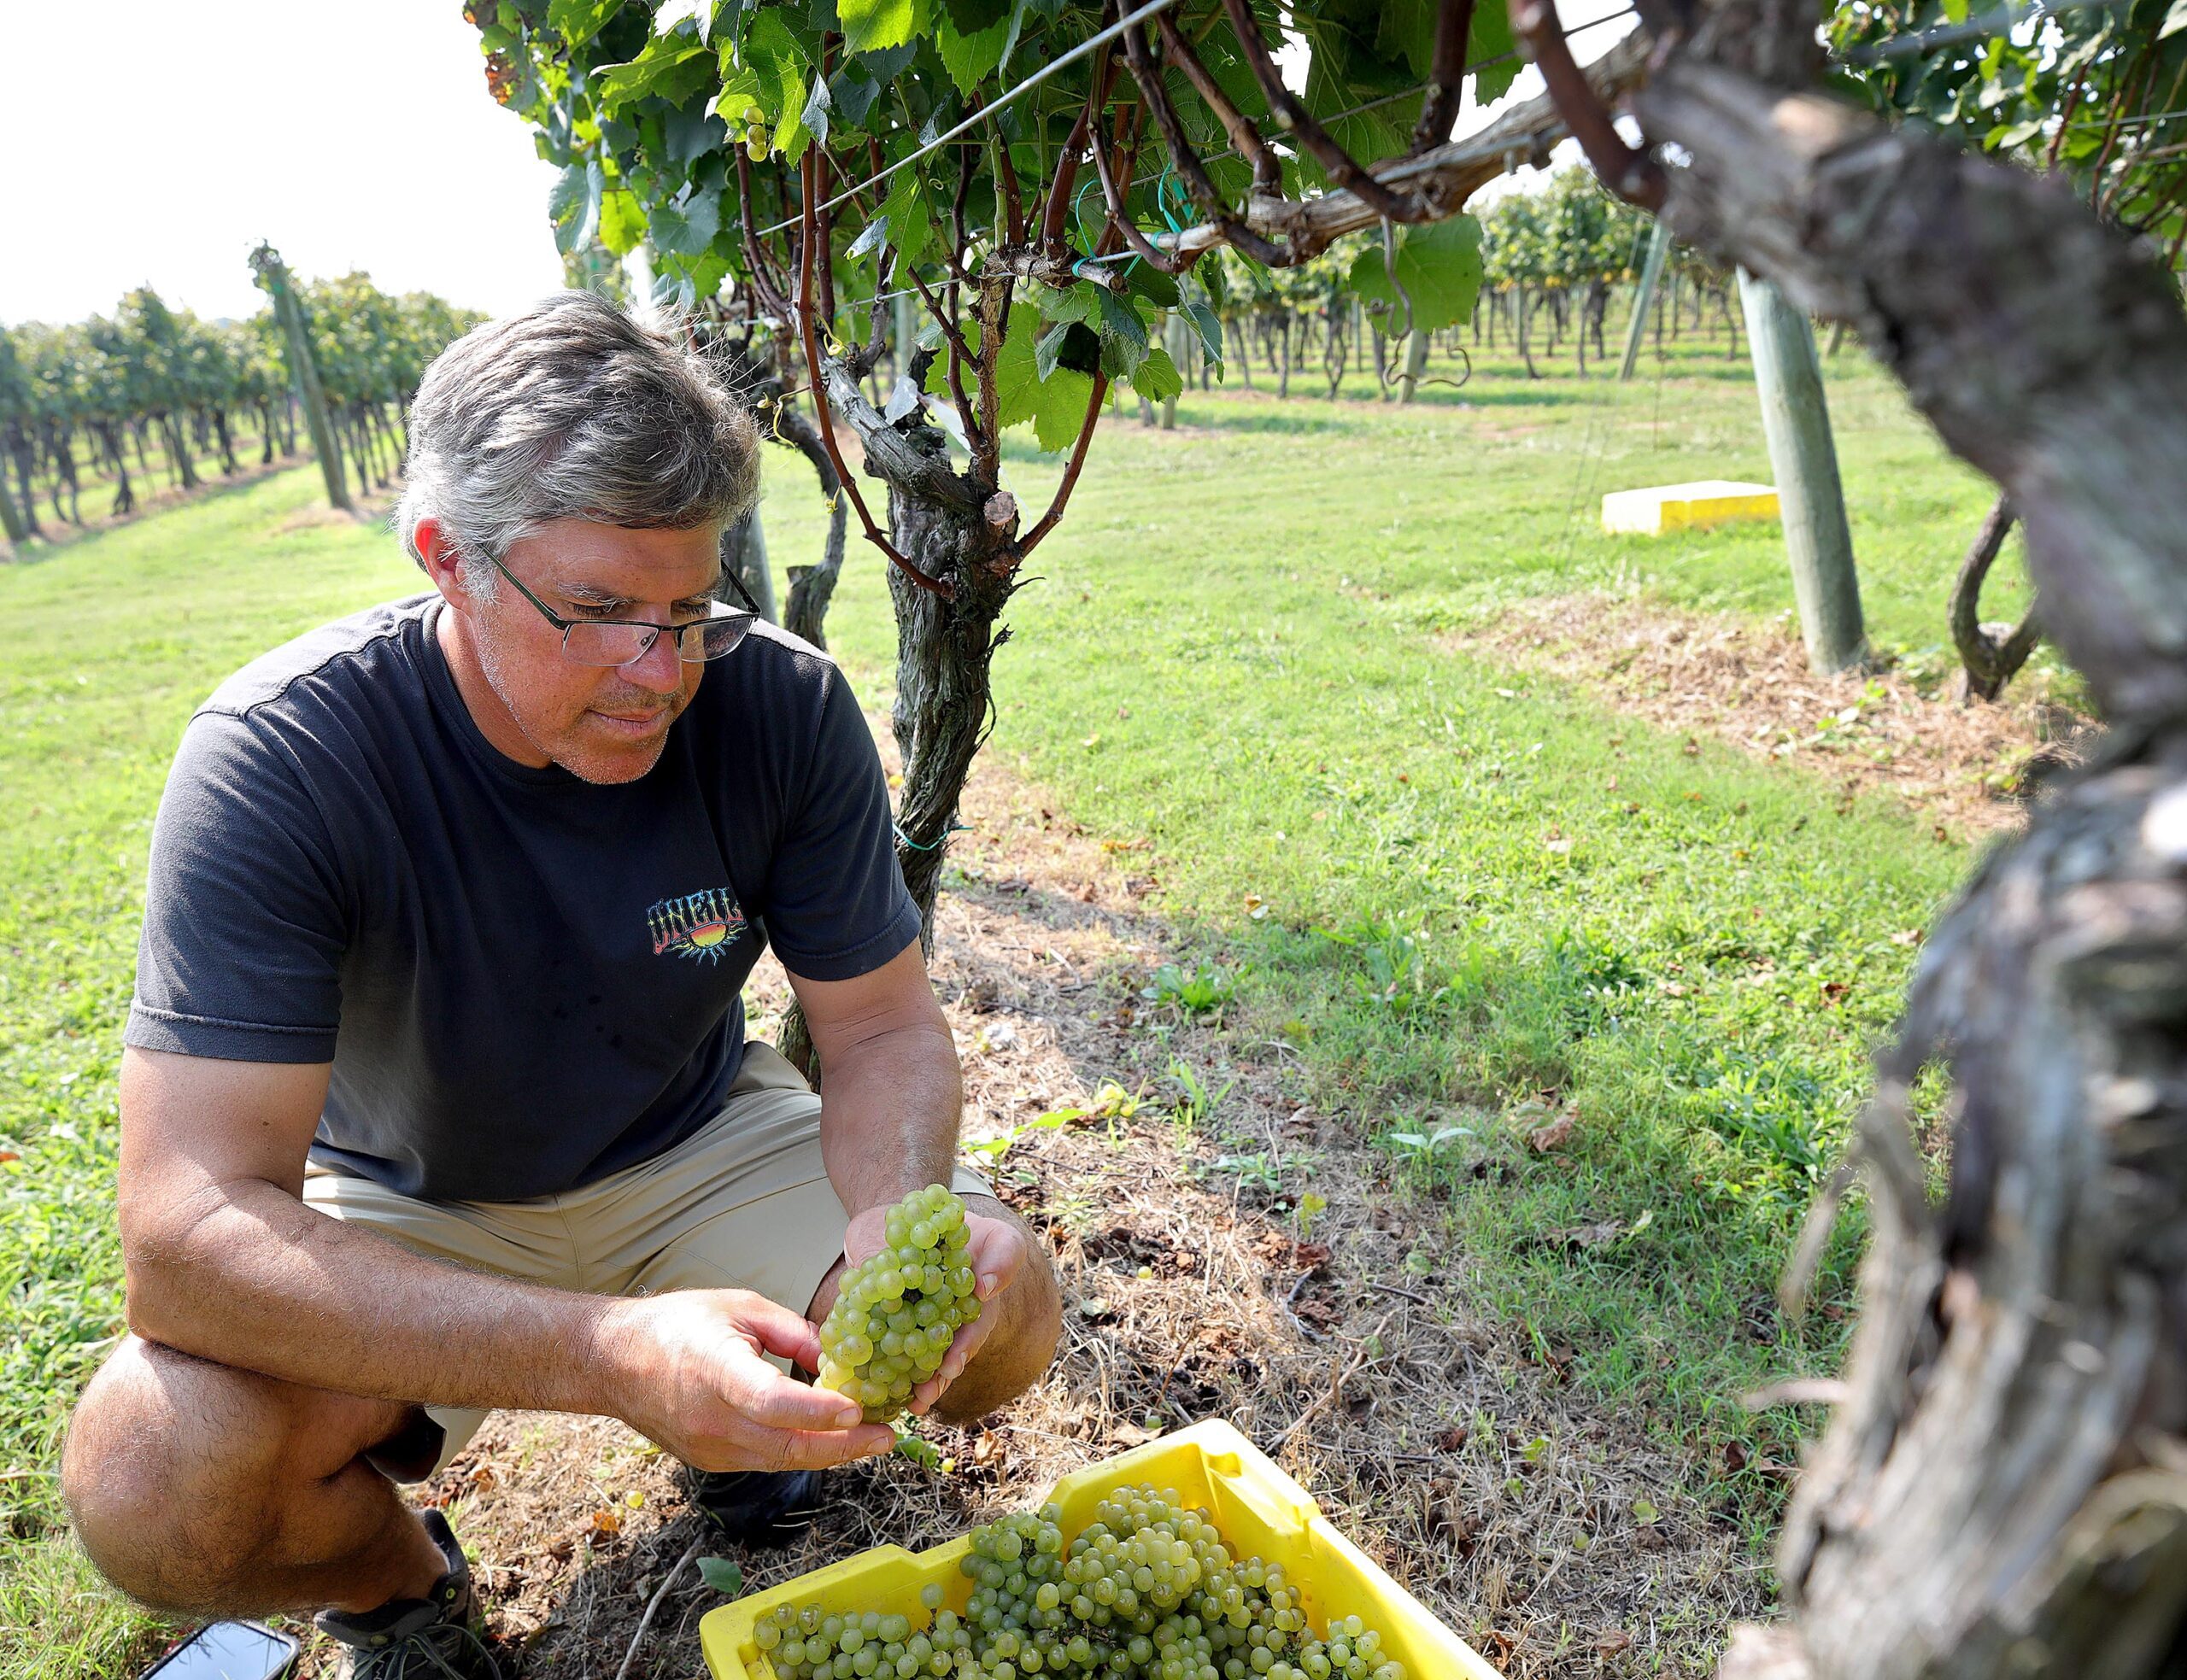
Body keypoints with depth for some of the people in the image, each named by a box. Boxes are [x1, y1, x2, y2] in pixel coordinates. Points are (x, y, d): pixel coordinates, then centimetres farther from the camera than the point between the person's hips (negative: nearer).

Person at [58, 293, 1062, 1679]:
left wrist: (895, 1221, -35)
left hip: (698, 1146, 2)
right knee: (155, 1480, -28)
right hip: (408, 1212, -1)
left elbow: (884, 1026, -11)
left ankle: (762, 1408, 17)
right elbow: (191, 1227, -33)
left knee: (1004, 1317, -18)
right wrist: (614, 1351, -46)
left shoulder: (783, 705, -20)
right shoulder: (276, 762, -28)